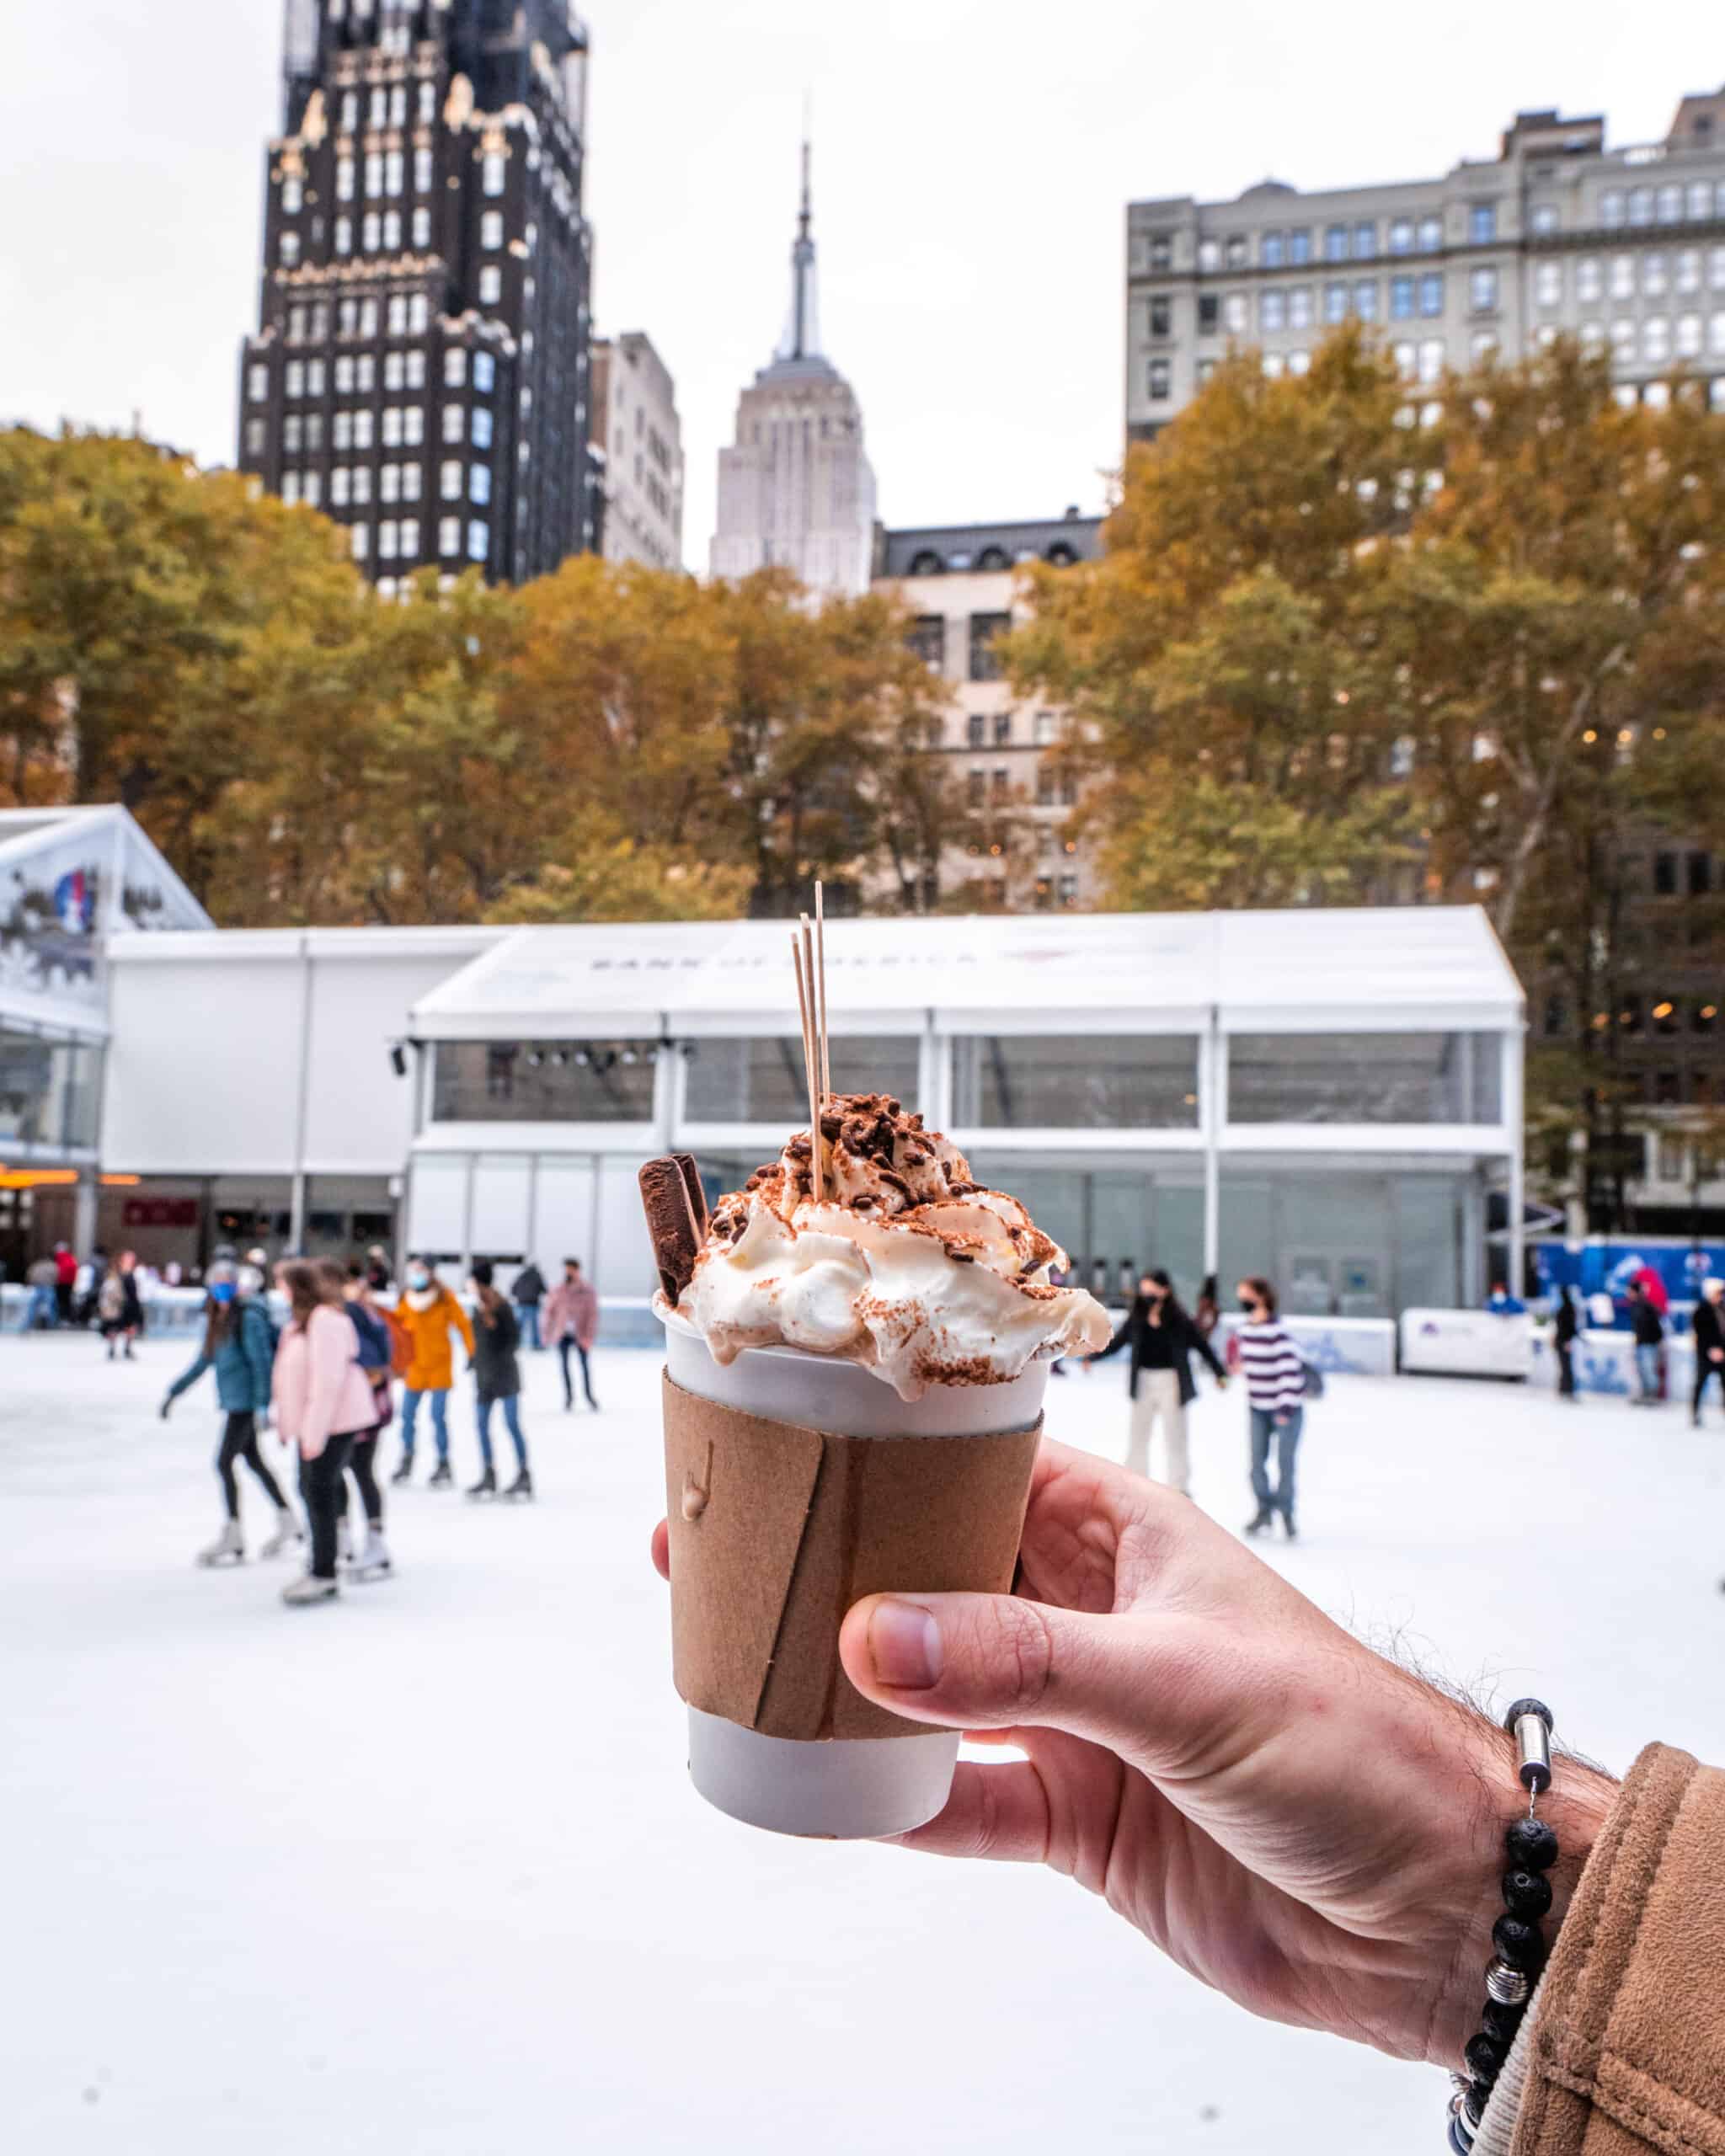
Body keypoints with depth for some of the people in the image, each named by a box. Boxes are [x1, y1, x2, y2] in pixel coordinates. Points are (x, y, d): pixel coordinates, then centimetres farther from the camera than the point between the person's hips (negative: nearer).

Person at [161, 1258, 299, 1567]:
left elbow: (262, 1362, -19)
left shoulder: (249, 1318, -15)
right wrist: (174, 1391, 18)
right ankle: (289, 1526, 28)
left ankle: (233, 1538, 0)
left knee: (224, 1462, -9)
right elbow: (204, 1361, 19)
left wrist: (263, 1405, -24)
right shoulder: (217, 1319, 10)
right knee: (253, 1461, 16)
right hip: (233, 1400, 9)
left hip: (246, 1400, -9)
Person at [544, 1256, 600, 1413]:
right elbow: (549, 1311, 7)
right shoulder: (558, 1290, -1)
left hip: (581, 1335, -2)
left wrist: (589, 1337, -15)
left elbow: (593, 1314, -9)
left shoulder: (588, 1290, -7)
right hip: (562, 1334, 2)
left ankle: (588, 1394, 24)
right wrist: (547, 1333, 6)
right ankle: (569, 1396, 19)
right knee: (564, 1365, 4)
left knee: (585, 1365, 6)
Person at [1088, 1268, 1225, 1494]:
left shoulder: (1178, 1320, -11)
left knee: (1174, 1437, 6)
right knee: (1137, 1436, 13)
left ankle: (1179, 1488, 20)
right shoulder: (1136, 1319, -2)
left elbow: (1202, 1345, -5)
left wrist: (1219, 1372, -4)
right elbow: (1116, 1343, 5)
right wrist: (1092, 1357, -4)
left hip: (1171, 1382, -4)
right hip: (1143, 1381, 4)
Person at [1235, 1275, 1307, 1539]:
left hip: (1286, 1407, -6)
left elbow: (1292, 1369, -21)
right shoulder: (1243, 1330, 1)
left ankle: (1286, 1512, 18)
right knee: (1257, 1461, 5)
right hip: (1259, 1407, 6)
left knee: (1285, 1462, 1)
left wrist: (1287, 1407, -20)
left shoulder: (1277, 1332, -22)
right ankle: (1265, 1509, 21)